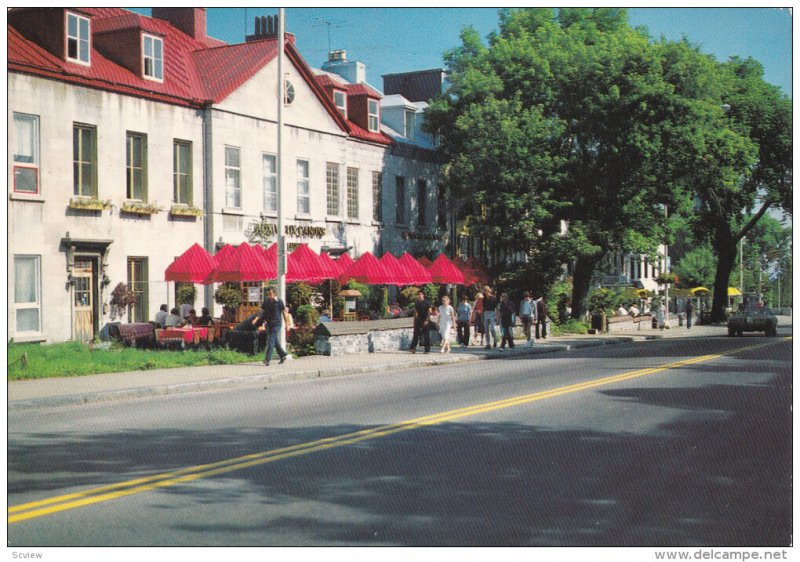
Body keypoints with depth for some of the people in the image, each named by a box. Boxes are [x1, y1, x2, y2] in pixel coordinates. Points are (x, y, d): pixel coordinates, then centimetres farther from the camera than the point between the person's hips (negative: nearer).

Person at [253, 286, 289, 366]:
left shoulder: (279, 302, -7)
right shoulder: (266, 302, 6)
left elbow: (284, 312, -2)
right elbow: (263, 312, 11)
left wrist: (286, 323, -3)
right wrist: (256, 319, -4)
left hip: (276, 324, -6)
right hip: (269, 323, 6)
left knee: (271, 341, -13)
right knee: (275, 341, 14)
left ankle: (267, 360, -16)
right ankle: (283, 355, 31)